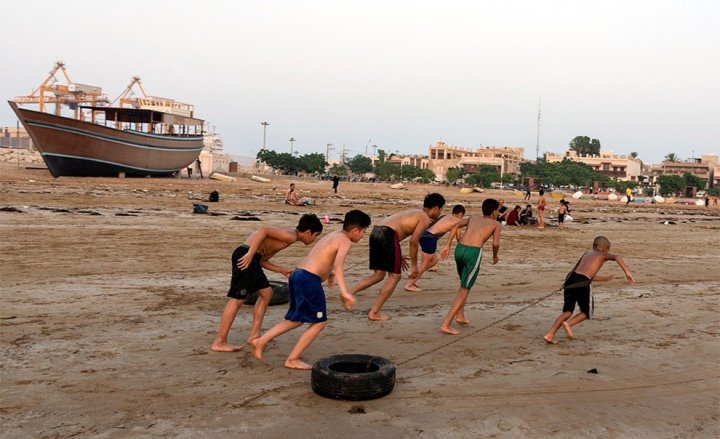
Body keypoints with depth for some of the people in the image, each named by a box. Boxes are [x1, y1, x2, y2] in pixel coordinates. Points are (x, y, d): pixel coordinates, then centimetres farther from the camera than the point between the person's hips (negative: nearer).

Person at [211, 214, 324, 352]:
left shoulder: (287, 236, 22)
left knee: (266, 292, 19)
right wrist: (250, 254, -25)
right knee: (238, 299, -6)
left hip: (252, 258, 11)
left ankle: (254, 335, 22)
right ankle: (219, 343, 0)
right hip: (245, 256, -11)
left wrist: (282, 270, 18)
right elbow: (263, 230, -22)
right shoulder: (290, 236, -8)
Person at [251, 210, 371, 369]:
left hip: (297, 274, 9)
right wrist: (344, 292, -36)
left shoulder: (334, 235, 21)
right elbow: (338, 264, -26)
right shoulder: (345, 241, -7)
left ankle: (260, 341, 16)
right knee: (319, 322, 4)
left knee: (296, 319, 21)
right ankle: (292, 360, 7)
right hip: (309, 279, -9)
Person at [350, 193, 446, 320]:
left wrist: (399, 256, 33)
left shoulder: (413, 212, 31)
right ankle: (374, 312, 4)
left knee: (378, 274, 15)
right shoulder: (425, 219, 3)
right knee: (394, 276, 4)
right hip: (387, 235, -8)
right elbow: (413, 241, -9)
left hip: (376, 232, 8)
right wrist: (414, 265, 0)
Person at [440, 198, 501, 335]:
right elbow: (495, 243, 1)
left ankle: (460, 316, 26)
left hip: (459, 249, 5)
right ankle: (446, 324, -7)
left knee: (464, 284, 30)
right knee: (464, 290, 1)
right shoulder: (496, 224, 17)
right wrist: (495, 256, 21)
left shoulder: (473, 218, 28)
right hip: (474, 253, -5)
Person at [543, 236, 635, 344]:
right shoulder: (603, 255, 15)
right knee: (587, 312, 15)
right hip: (582, 284, -5)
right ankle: (568, 324, -10)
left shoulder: (586, 254, 31)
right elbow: (617, 257, -7)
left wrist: (605, 278, 47)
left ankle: (550, 334, 0)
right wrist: (627, 272, -11)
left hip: (570, 278, 5)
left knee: (567, 311, 14)